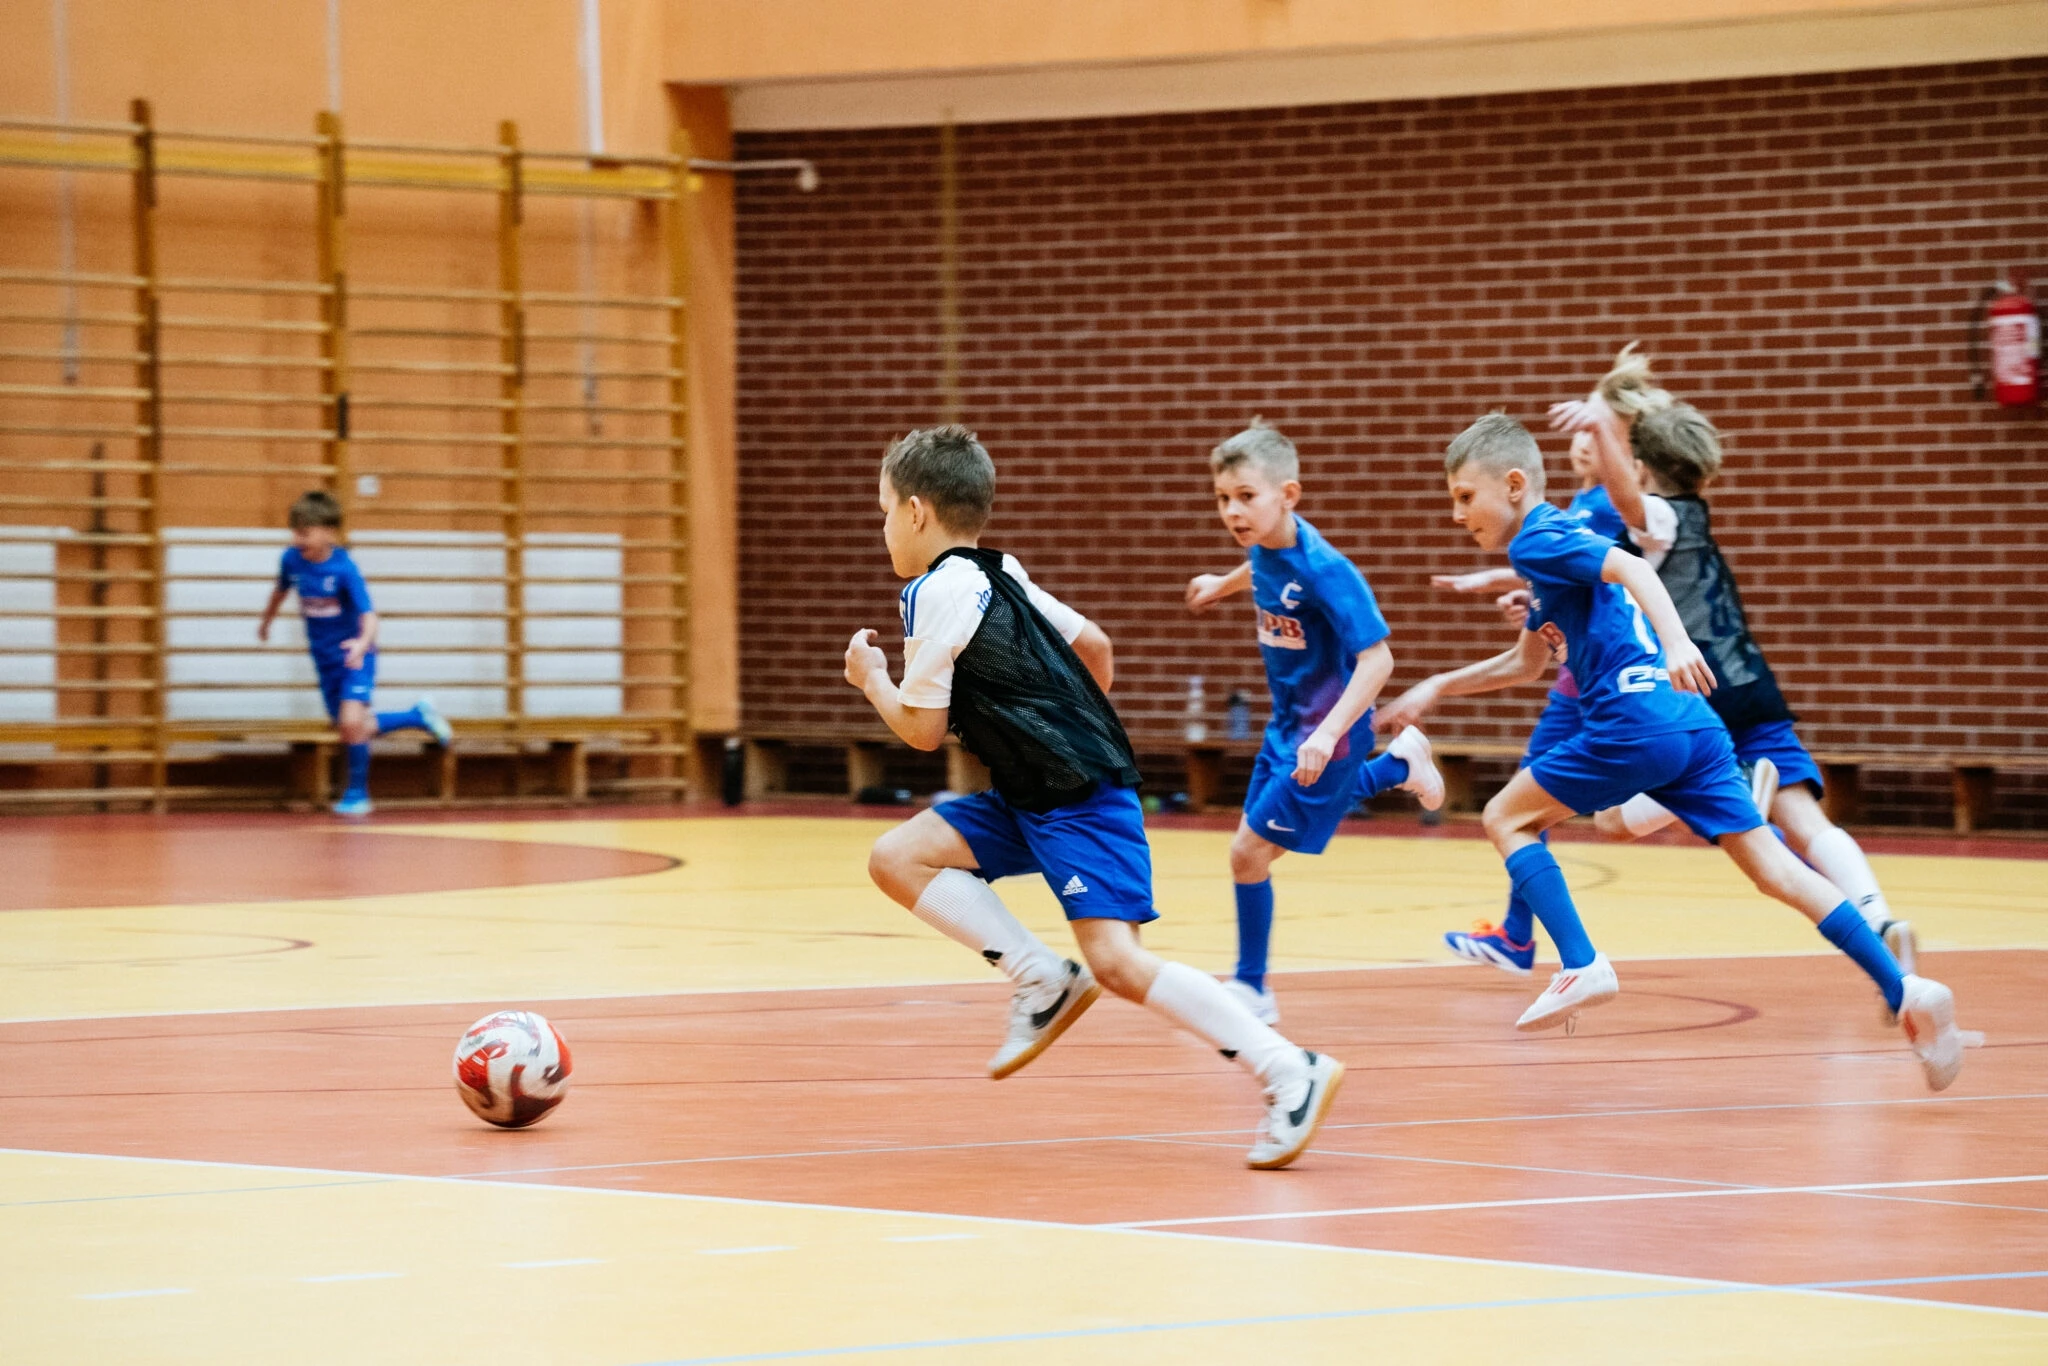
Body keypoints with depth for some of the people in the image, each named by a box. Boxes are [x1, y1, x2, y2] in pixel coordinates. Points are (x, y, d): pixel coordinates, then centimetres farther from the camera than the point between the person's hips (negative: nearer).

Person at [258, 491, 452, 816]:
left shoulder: (344, 569, -25)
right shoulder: (292, 560, -9)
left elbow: (368, 614, -32)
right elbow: (282, 589, 15)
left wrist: (363, 642, -53)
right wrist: (266, 621, 32)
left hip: (354, 656, -6)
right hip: (324, 660, 6)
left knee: (351, 722, -22)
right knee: (349, 731, 12)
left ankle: (358, 792, -2)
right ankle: (418, 716, 32)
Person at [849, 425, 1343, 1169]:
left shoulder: (938, 592, -11)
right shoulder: (1000, 575, 16)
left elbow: (922, 728, -8)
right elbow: (1094, 646, 23)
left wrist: (872, 680, 10)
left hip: (1079, 798, -10)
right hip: (1032, 794, 10)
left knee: (1115, 959, -18)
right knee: (897, 859, 3)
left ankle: (1290, 1072, -18)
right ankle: (1043, 982, -1)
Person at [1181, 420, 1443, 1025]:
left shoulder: (1324, 570, -30)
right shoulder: (1264, 545, -8)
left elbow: (1377, 658, -32)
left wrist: (1327, 735, -42)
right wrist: (1223, 584, 39)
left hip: (1326, 733, -8)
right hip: (1287, 724, 8)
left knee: (1249, 851, -7)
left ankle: (1250, 988, 11)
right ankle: (1398, 763, 36)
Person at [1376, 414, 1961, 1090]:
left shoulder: (1539, 539, -2)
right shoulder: (1550, 546, 27)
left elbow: (1632, 568, -21)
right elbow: (1526, 663, 41)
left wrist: (1675, 639, -37)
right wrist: (1436, 688, 42)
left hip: (1636, 724, -9)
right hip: (1692, 726, 9)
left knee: (1507, 816, 7)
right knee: (1772, 867, 2)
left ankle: (1582, 965, -5)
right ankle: (1906, 991, -10)